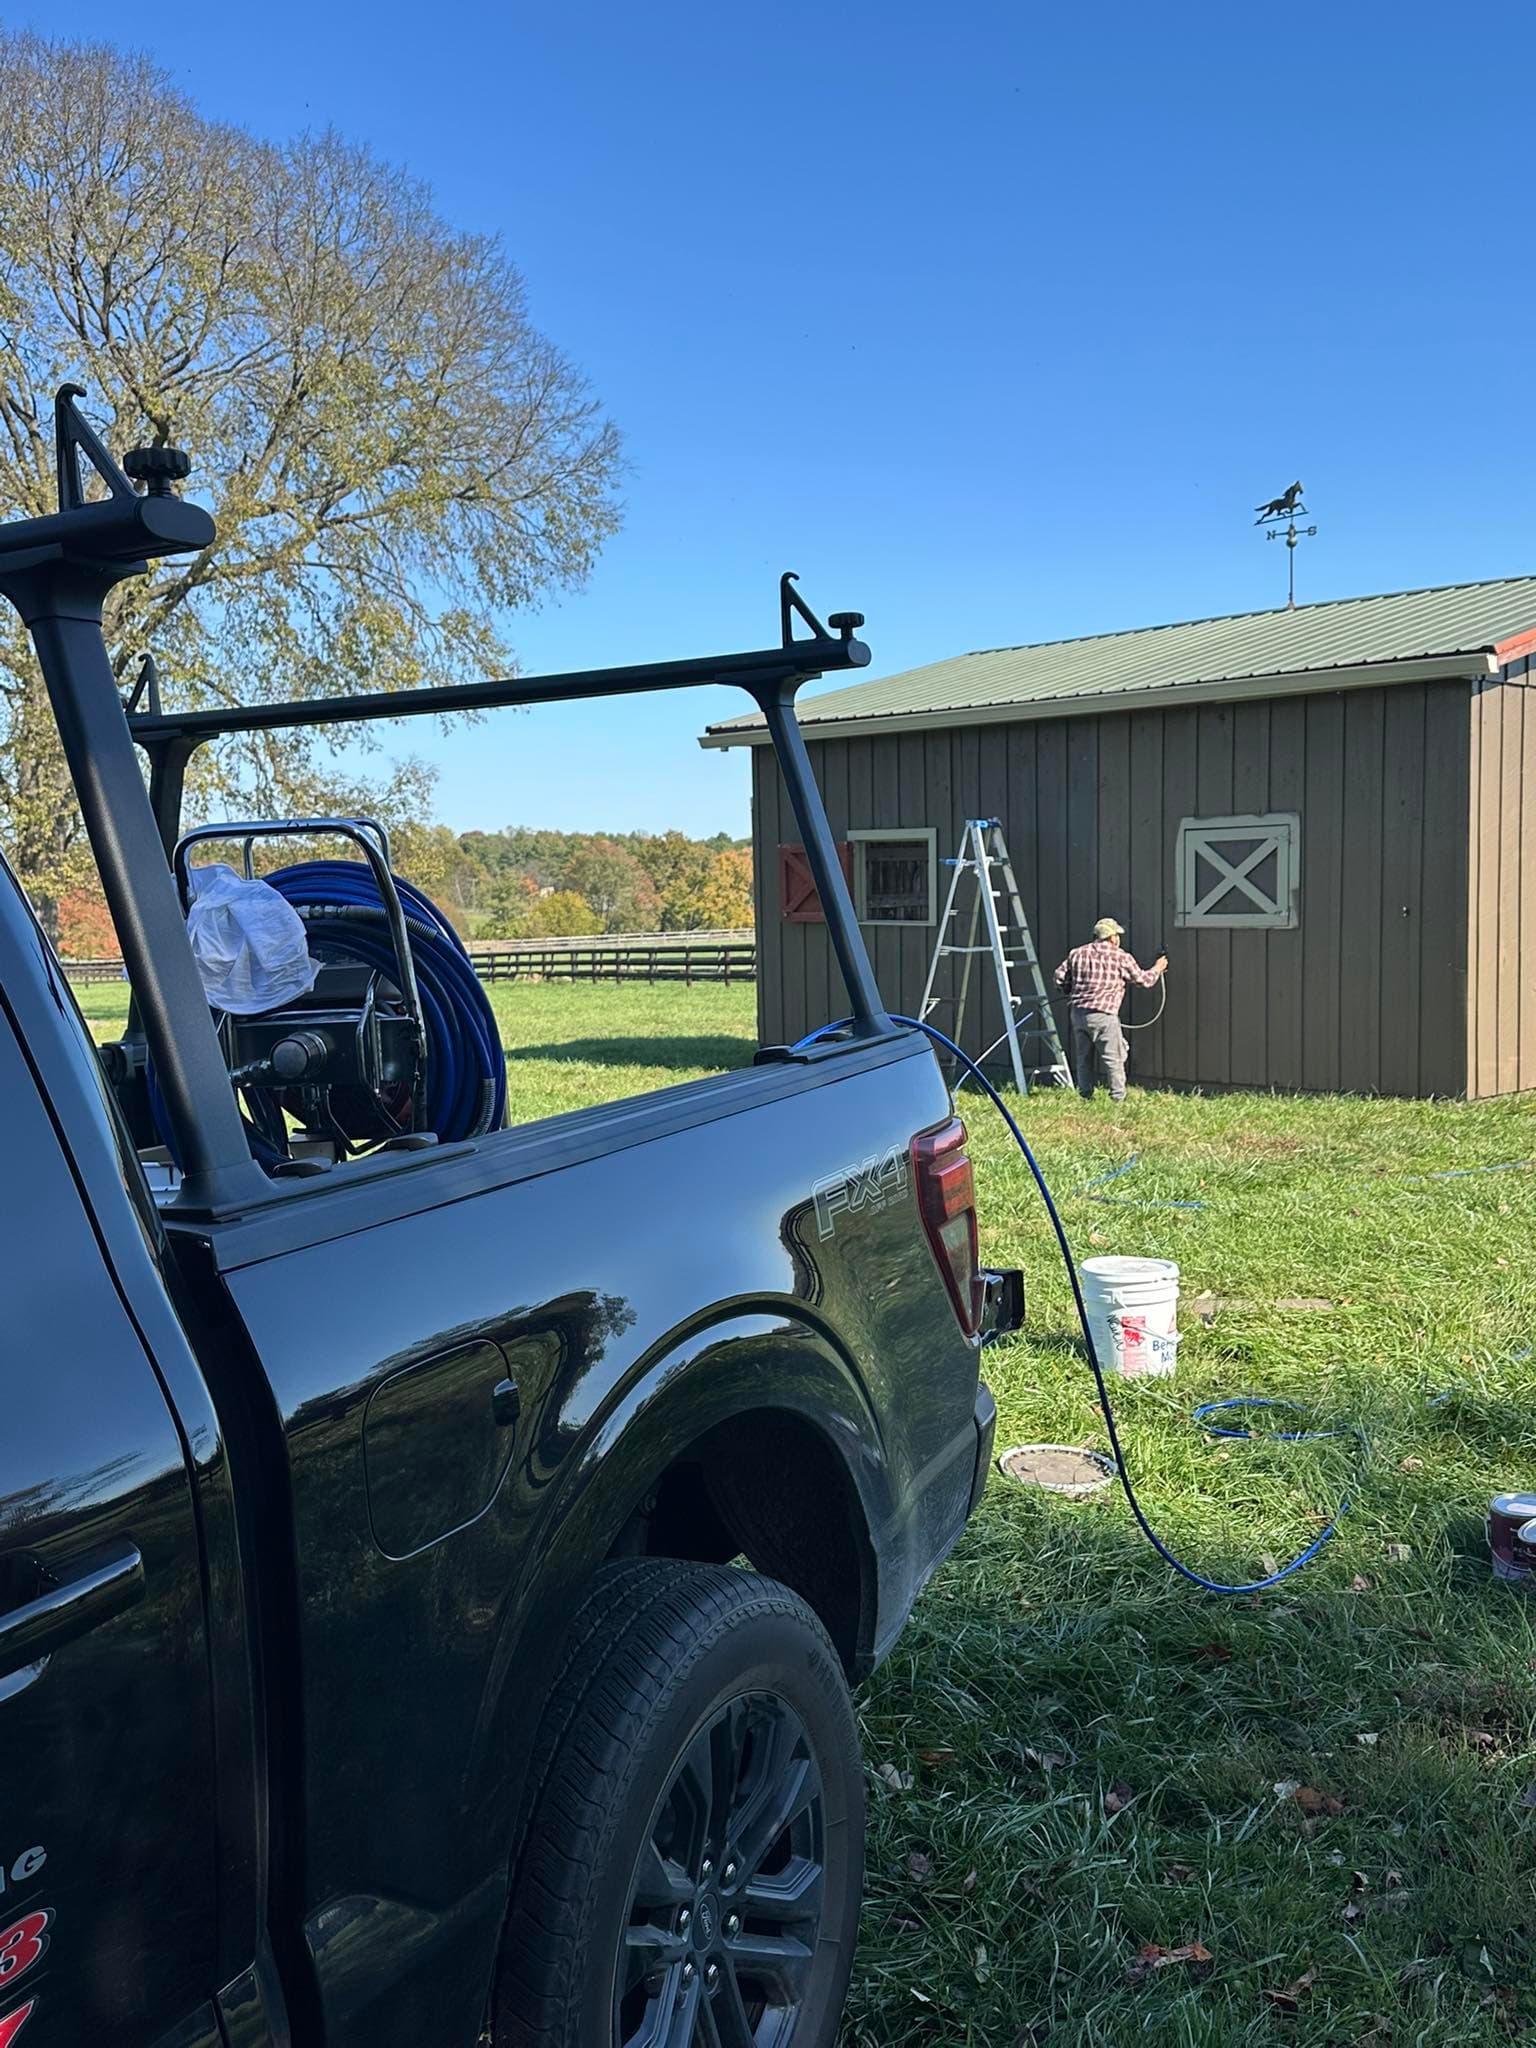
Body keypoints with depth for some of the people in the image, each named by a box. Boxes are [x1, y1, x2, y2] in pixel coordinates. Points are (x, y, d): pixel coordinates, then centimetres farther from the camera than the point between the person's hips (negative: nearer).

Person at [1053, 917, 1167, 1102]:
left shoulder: (1077, 953, 8)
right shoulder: (1120, 956, -2)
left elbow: (1060, 978, 7)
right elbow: (1143, 979, 8)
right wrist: (1157, 969, 27)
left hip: (1078, 1013, 5)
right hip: (1103, 1015, -5)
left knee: (1083, 1059, 14)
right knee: (1114, 1059, 3)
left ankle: (1085, 1098, 18)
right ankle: (1118, 1098, 5)